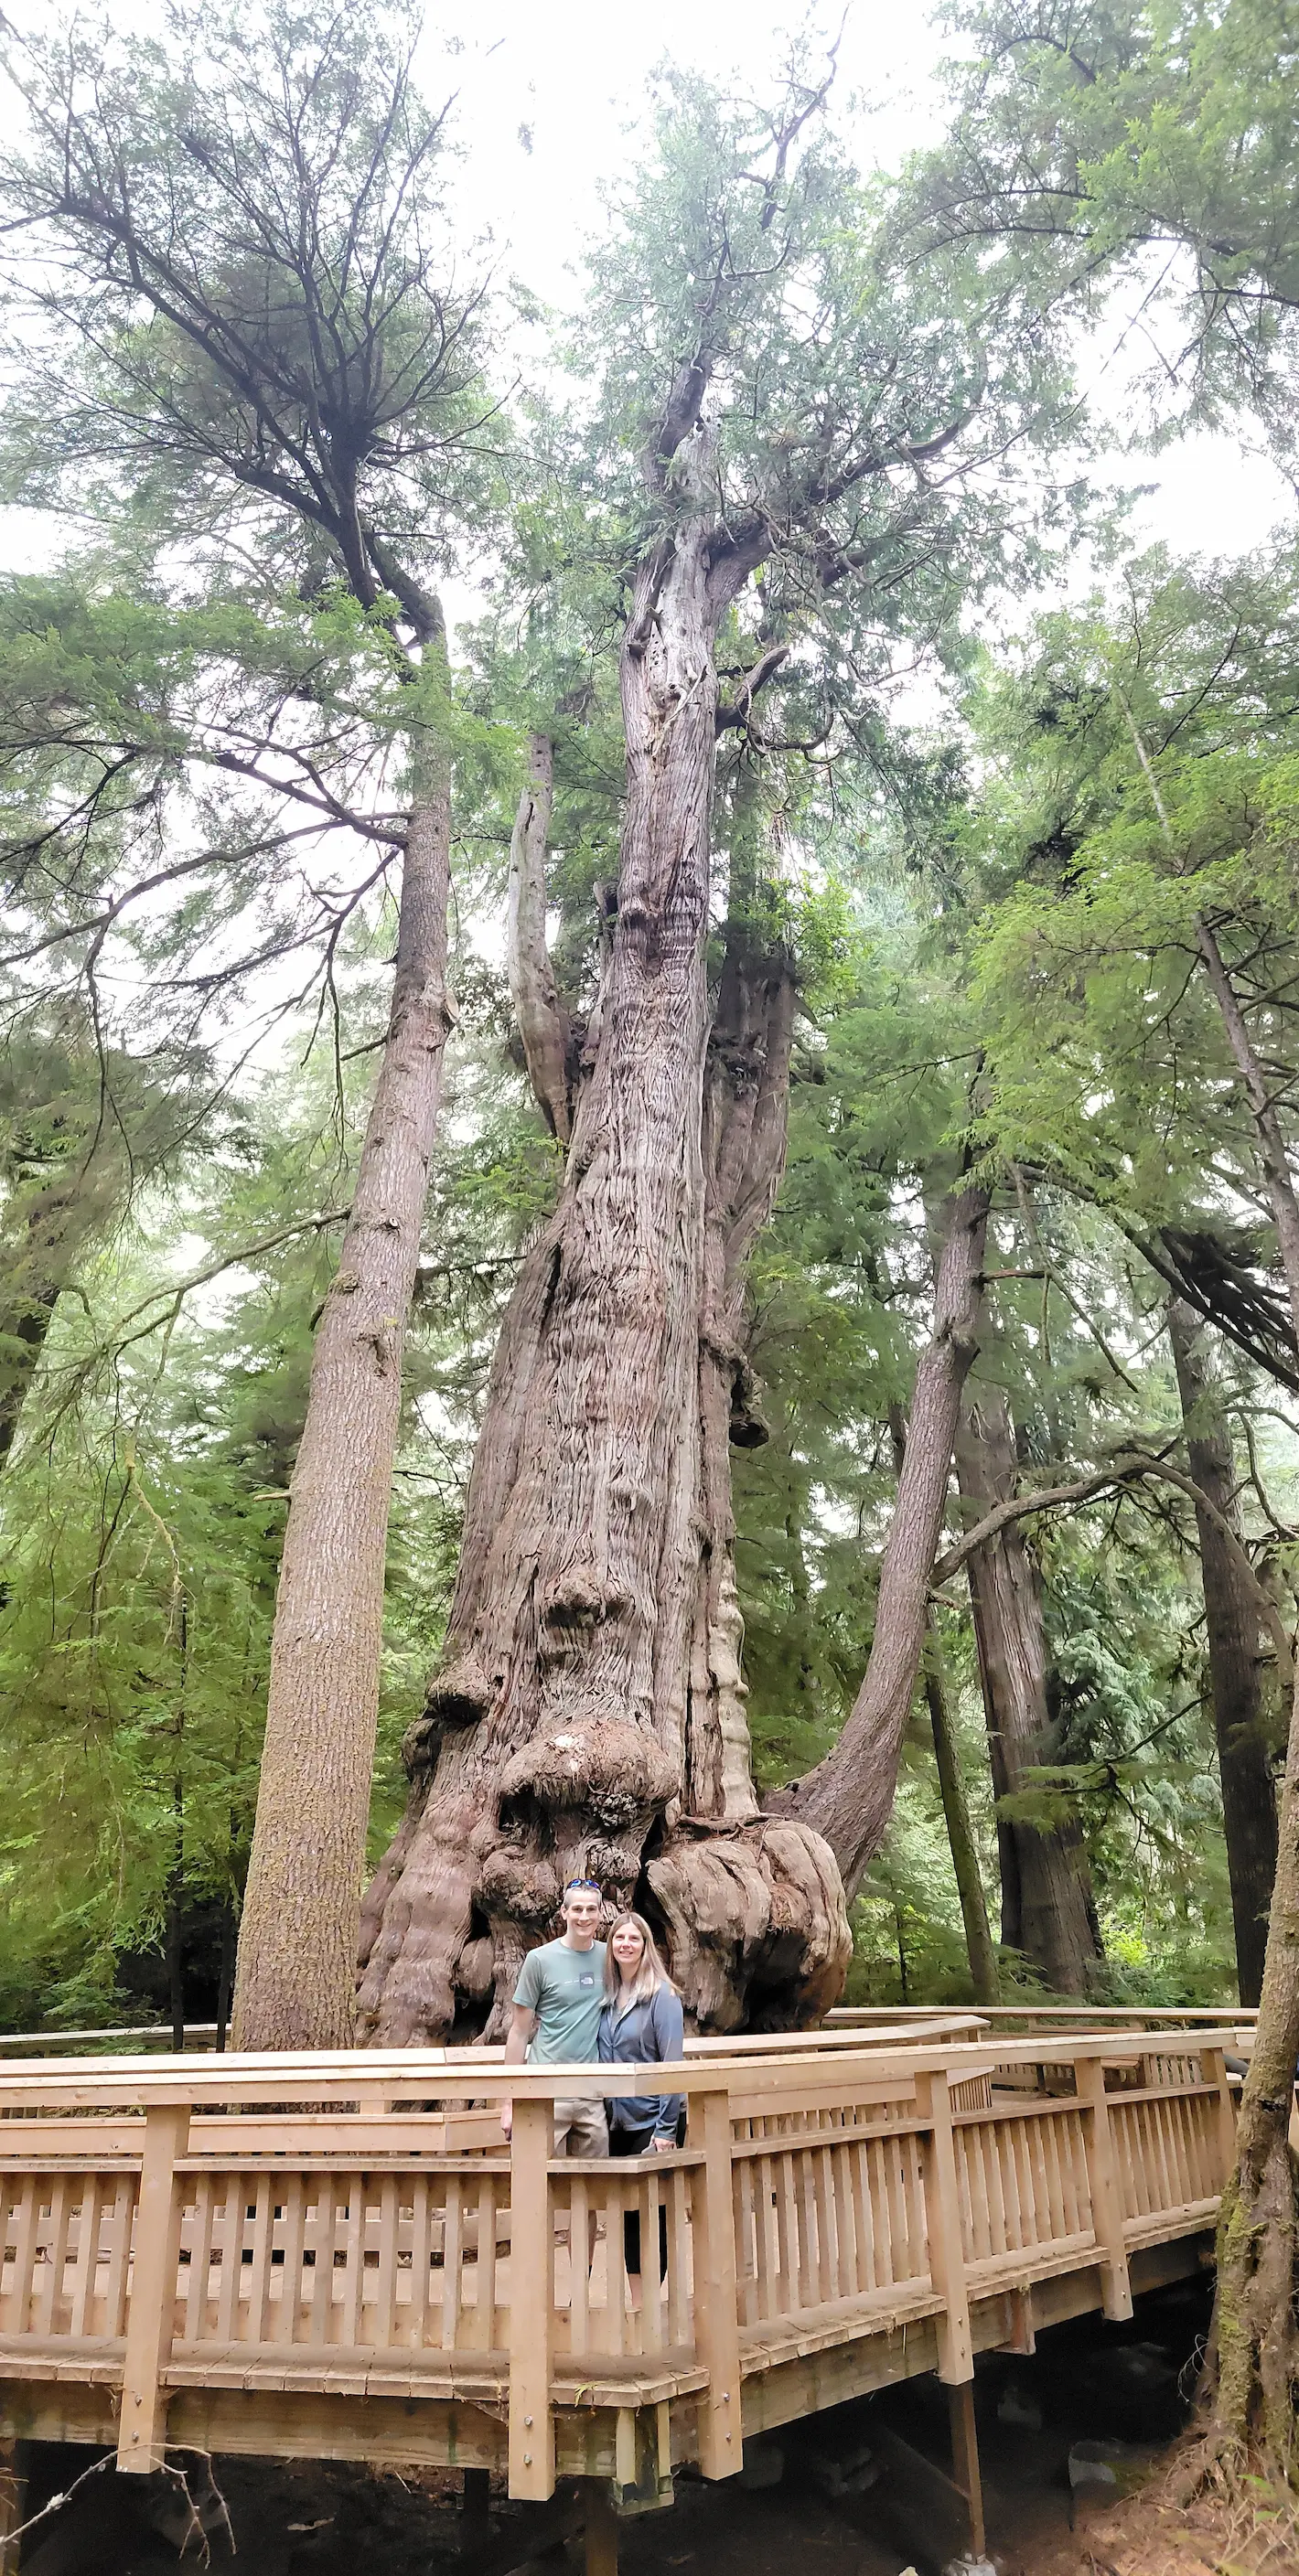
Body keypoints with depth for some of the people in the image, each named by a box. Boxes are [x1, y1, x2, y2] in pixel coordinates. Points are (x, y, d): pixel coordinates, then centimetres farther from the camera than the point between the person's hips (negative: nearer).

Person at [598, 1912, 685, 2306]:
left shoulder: (661, 1995, -11)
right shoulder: (609, 1996, 6)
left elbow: (672, 2064, -13)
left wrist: (666, 2129, -16)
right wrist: (608, 2112, 9)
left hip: (653, 2120, -5)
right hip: (619, 2121, 5)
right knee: (627, 2210, 10)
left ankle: (648, 2303, 12)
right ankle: (636, 2302, 20)